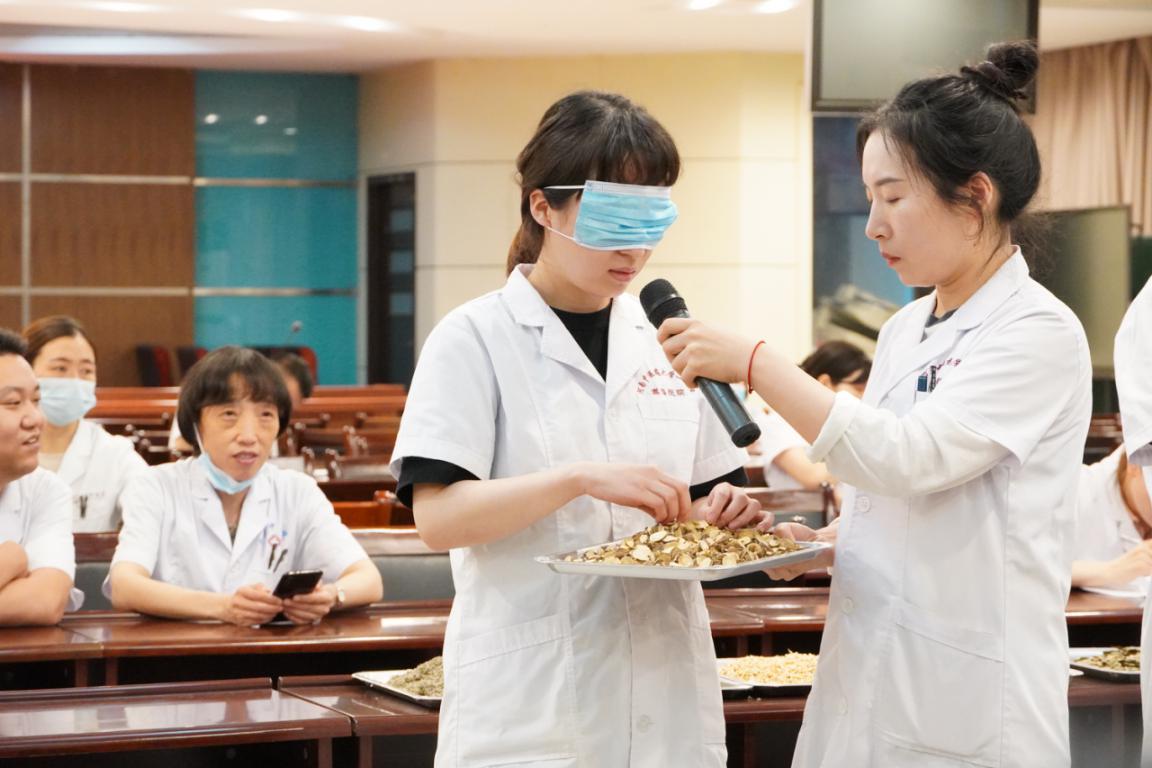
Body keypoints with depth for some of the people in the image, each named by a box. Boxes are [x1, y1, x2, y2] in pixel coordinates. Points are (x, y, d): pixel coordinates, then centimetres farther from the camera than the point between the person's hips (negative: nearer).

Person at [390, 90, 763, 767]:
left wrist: (724, 513, -7)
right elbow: (438, 517, -13)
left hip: (666, 698, 4)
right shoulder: (476, 339, -4)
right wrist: (581, 478, -25)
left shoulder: (667, 341, 9)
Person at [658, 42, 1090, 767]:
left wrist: (755, 363, -21)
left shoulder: (1039, 332, -12)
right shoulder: (904, 332, 12)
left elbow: (906, 459, -23)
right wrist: (820, 544, 1)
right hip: (868, 686, 7)